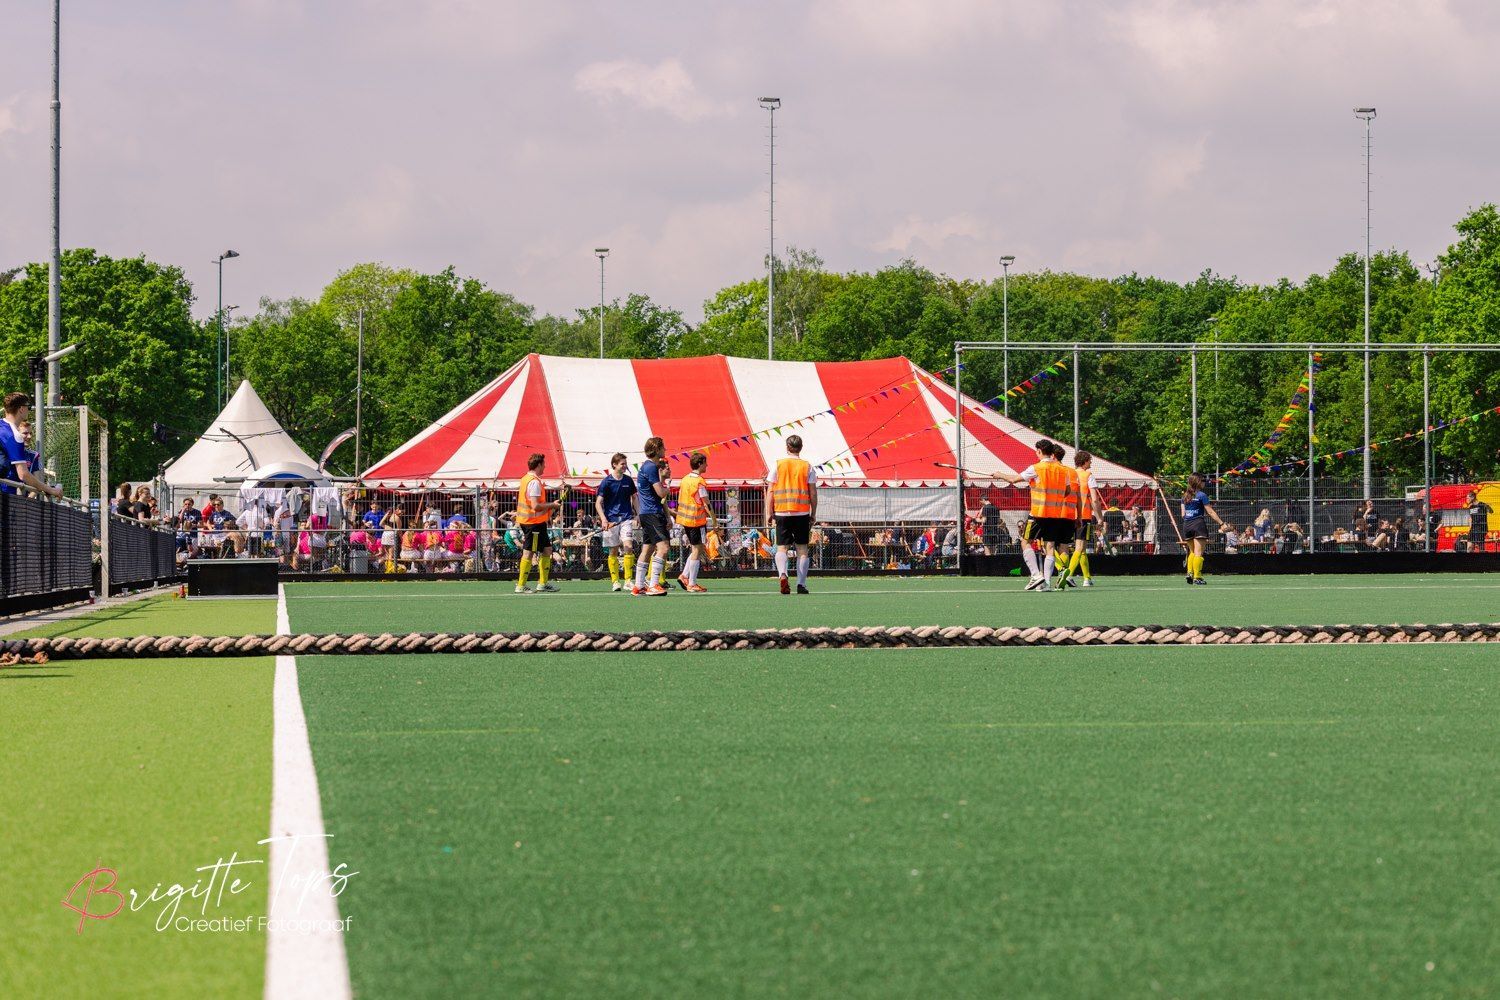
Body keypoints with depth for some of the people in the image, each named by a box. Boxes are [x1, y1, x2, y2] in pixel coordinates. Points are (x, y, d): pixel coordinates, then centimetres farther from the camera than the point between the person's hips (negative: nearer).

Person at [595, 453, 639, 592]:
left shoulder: (628, 481, 8)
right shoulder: (606, 482, -3)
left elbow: (634, 498, 21)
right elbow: (598, 503, -4)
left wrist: (638, 514, 13)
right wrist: (603, 519, -16)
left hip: (626, 519, 2)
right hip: (611, 521, -2)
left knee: (628, 547, -13)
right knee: (613, 551, 2)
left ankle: (628, 580, -9)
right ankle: (615, 582, 10)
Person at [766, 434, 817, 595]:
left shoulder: (778, 465, 1)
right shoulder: (807, 466, 2)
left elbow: (771, 491, 0)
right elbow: (813, 493, 2)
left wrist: (769, 513, 5)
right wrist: (813, 514, 11)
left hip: (782, 513, 0)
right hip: (802, 513, 0)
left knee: (781, 547, 3)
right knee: (802, 548, 8)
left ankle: (782, 574, -23)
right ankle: (801, 584, 4)